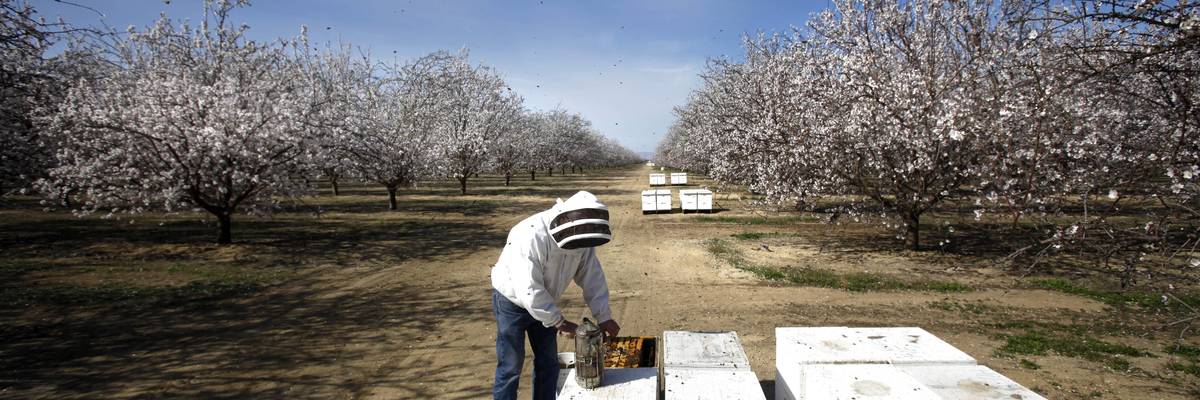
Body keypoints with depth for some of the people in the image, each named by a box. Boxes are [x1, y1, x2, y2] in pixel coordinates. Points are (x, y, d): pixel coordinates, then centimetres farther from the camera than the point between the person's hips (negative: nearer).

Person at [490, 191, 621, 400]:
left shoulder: (581, 237, -14)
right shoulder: (531, 236, -36)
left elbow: (592, 278, -5)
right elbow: (529, 291, -36)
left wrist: (604, 317, -11)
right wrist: (560, 322, -28)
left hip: (543, 302, 7)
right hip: (513, 301, -6)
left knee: (548, 363, 11)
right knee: (511, 365, -1)